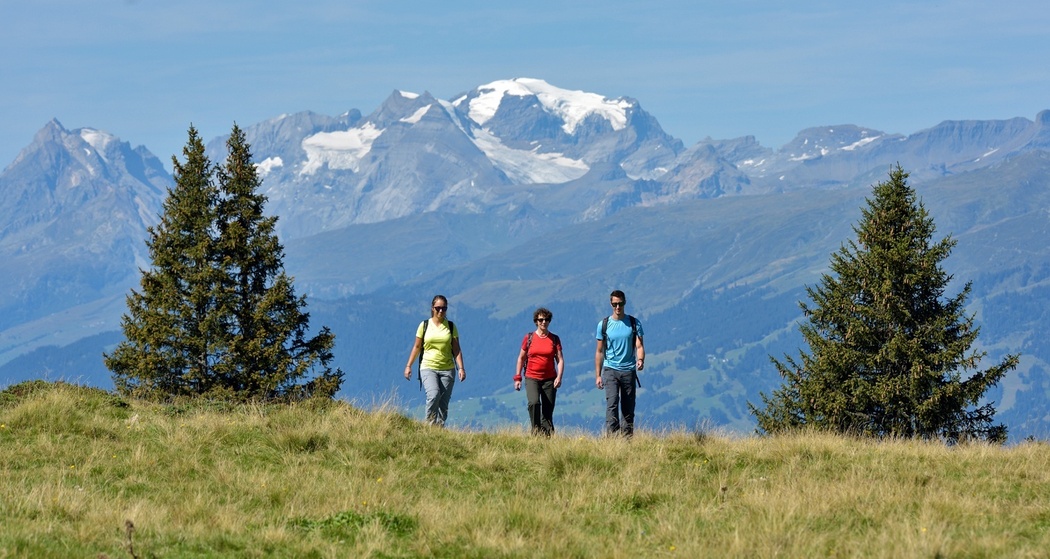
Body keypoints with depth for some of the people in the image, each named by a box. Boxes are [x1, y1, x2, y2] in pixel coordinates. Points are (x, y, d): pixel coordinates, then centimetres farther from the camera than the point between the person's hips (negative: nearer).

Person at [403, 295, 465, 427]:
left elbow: (456, 349, 6)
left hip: (447, 369, 2)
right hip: (428, 368, -2)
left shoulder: (451, 326, 7)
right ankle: (430, 425, -14)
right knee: (433, 395, -24)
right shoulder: (424, 325, 4)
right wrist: (408, 365, 6)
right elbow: (417, 347, 10)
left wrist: (461, 368, -4)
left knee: (444, 403, -1)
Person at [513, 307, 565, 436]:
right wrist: (517, 378, 5)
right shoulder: (529, 338, 5)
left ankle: (547, 435, 6)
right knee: (534, 402, -25)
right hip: (531, 378, -1)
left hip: (549, 379, 1)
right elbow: (521, 358, 11)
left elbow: (560, 359, 3)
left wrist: (559, 377, -11)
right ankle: (536, 431, -19)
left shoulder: (554, 339, 6)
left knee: (548, 411, 0)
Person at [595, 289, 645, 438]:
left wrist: (640, 360, -21)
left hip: (629, 370, 1)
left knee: (628, 409, 4)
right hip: (610, 370, -1)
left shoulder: (634, 323, 4)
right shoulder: (604, 324, 4)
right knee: (612, 403, -17)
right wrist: (597, 375, 7)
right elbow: (600, 351, 9)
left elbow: (639, 346, 1)